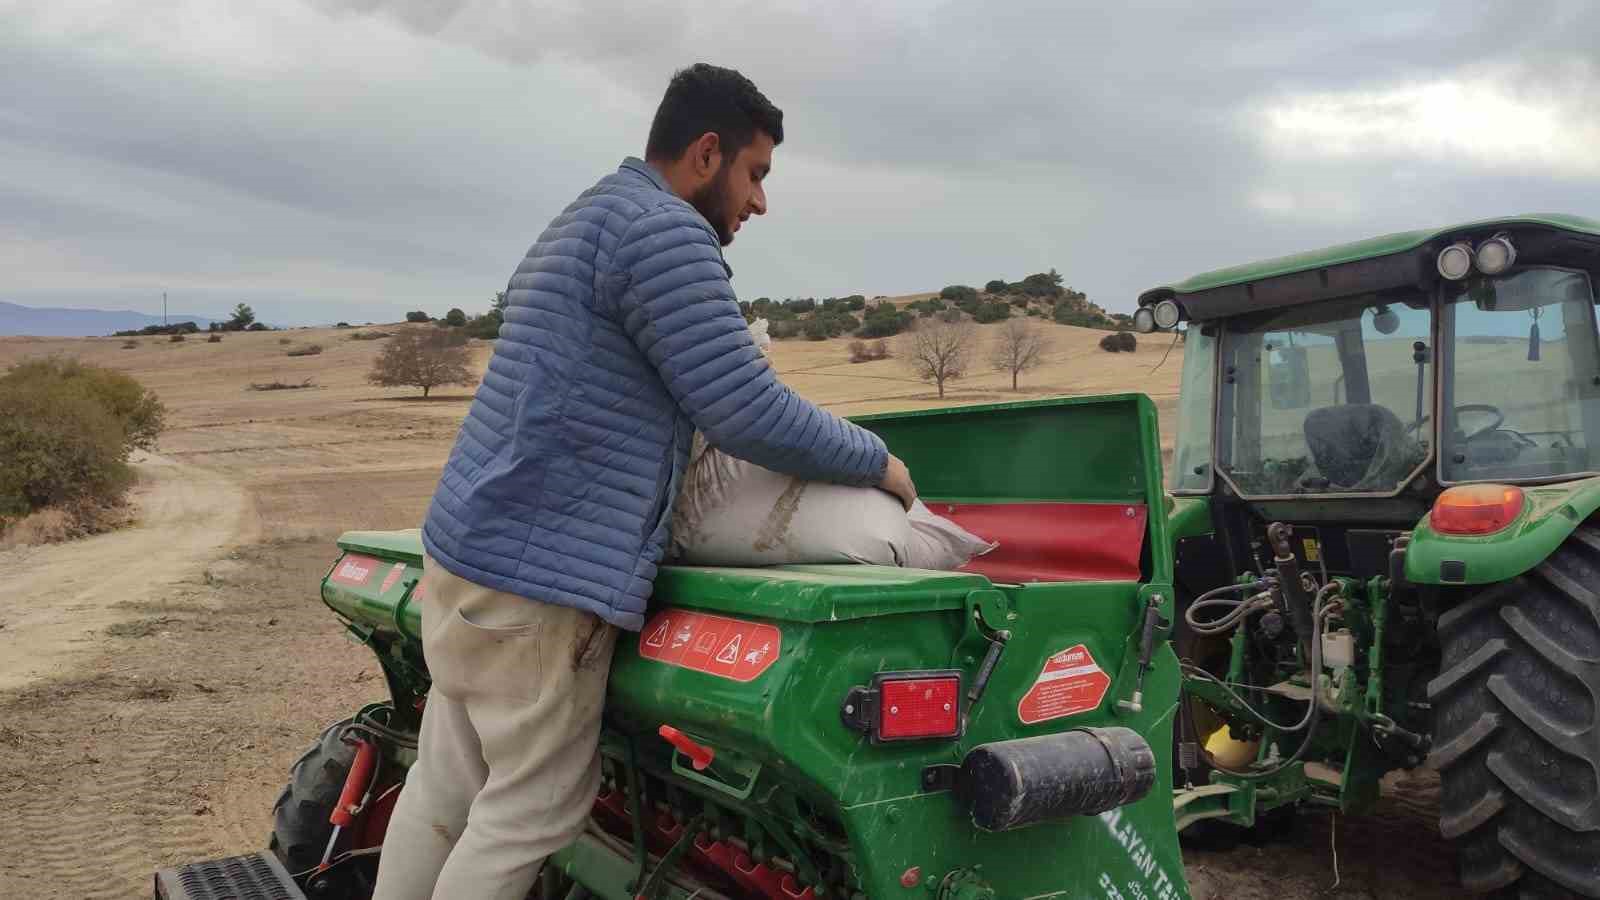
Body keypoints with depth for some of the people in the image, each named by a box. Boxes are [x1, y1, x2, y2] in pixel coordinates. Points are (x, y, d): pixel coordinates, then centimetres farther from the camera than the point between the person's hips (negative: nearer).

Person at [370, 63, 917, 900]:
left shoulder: (585, 220, 20)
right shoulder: (664, 232, -13)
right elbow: (749, 414, -16)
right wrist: (875, 460, -1)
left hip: (469, 548, 10)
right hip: (536, 574, -10)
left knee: (445, 786, 16)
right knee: (533, 811, 3)